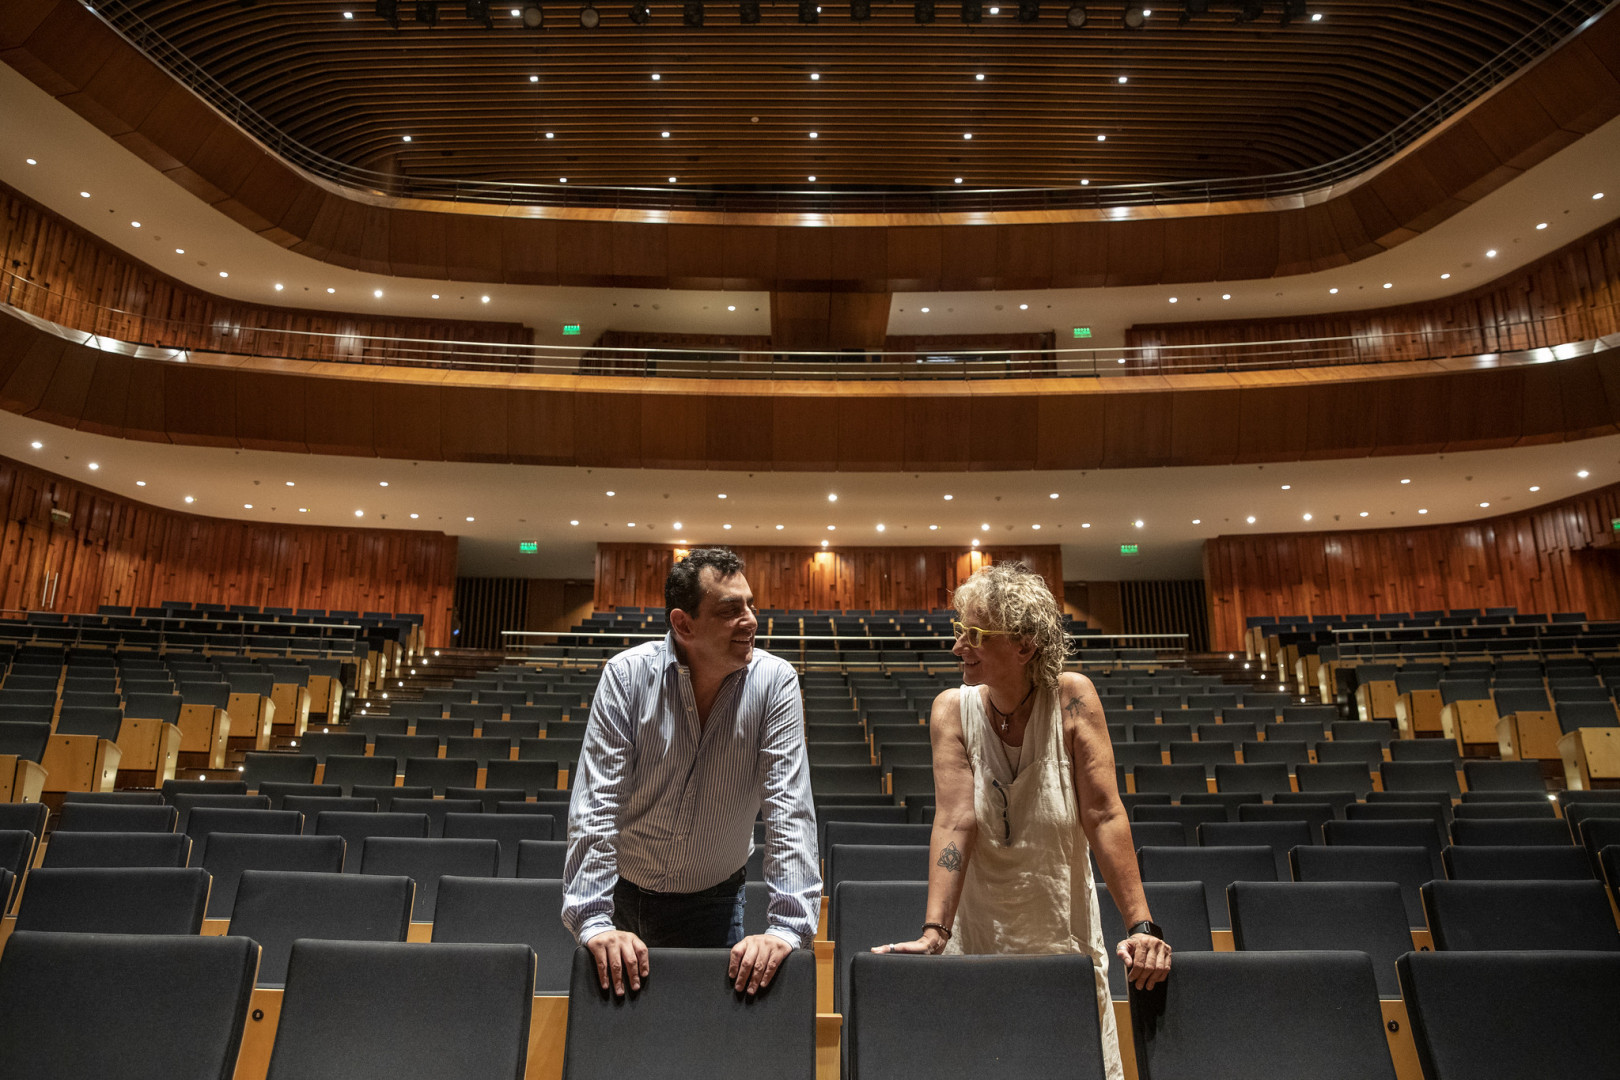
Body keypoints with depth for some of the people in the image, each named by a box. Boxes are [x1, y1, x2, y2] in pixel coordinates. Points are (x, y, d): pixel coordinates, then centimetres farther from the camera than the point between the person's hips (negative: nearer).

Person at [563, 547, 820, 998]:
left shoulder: (774, 682, -17)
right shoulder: (627, 676, -18)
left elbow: (790, 809, -21)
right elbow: (596, 804, -19)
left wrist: (788, 927, -29)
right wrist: (593, 921, -26)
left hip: (716, 899, 0)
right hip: (624, 889, 0)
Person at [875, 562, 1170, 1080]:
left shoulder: (1072, 697, -12)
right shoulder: (952, 709, -9)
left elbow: (1103, 816, -14)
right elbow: (955, 822, -16)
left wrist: (1141, 925, -20)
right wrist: (934, 932, -25)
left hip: (1066, 940, 0)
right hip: (977, 942, 1)